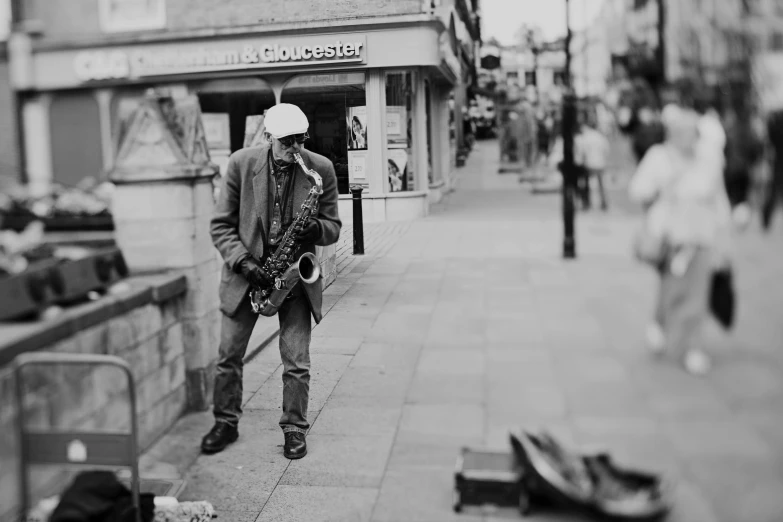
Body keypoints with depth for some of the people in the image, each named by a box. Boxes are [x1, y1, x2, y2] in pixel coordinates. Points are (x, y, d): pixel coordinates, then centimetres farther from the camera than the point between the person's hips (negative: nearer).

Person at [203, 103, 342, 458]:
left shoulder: (321, 169, -6)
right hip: (247, 271, 1)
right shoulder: (241, 163, -7)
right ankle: (225, 423, 26)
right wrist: (244, 262, -16)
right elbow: (221, 225, -3)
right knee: (228, 355, 8)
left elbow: (333, 227, 2)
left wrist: (315, 228, -21)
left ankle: (294, 429, 18)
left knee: (296, 362, 0)